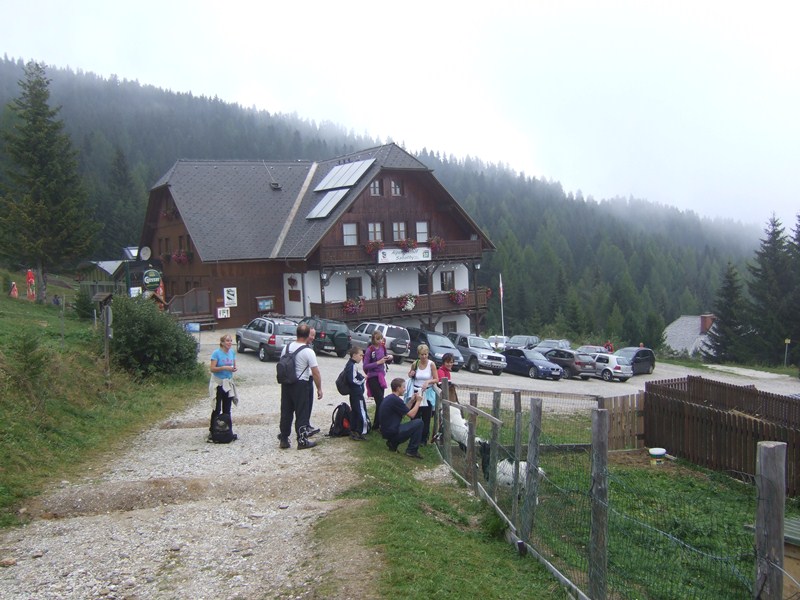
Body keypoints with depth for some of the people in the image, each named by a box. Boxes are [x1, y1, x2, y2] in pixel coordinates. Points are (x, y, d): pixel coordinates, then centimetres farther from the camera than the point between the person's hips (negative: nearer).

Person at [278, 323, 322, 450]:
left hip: (286, 383, 6)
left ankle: (284, 439, 20)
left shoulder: (287, 347, 2)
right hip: (300, 384, -6)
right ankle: (302, 441, 9)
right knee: (301, 413, 3)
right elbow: (316, 373, -14)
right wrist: (319, 389, -4)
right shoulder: (308, 352, -15)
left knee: (286, 411, 13)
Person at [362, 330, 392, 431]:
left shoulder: (382, 347, 6)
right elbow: (365, 366, -14)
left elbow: (386, 361, 19)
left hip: (381, 376, 7)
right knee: (381, 401, -14)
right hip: (373, 378, -7)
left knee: (379, 403, 10)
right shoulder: (370, 350, -12)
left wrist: (389, 358, -4)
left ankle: (376, 425, 19)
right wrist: (378, 362, -21)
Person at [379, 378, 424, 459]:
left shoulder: (388, 398, 12)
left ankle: (393, 443, 16)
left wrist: (412, 401, 14)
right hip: (392, 433, -10)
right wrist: (418, 401, -1)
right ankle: (412, 451, -3)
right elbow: (411, 415, -13)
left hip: (386, 432, 10)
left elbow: (404, 413, 19)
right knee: (419, 423, -9)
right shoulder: (396, 400, -19)